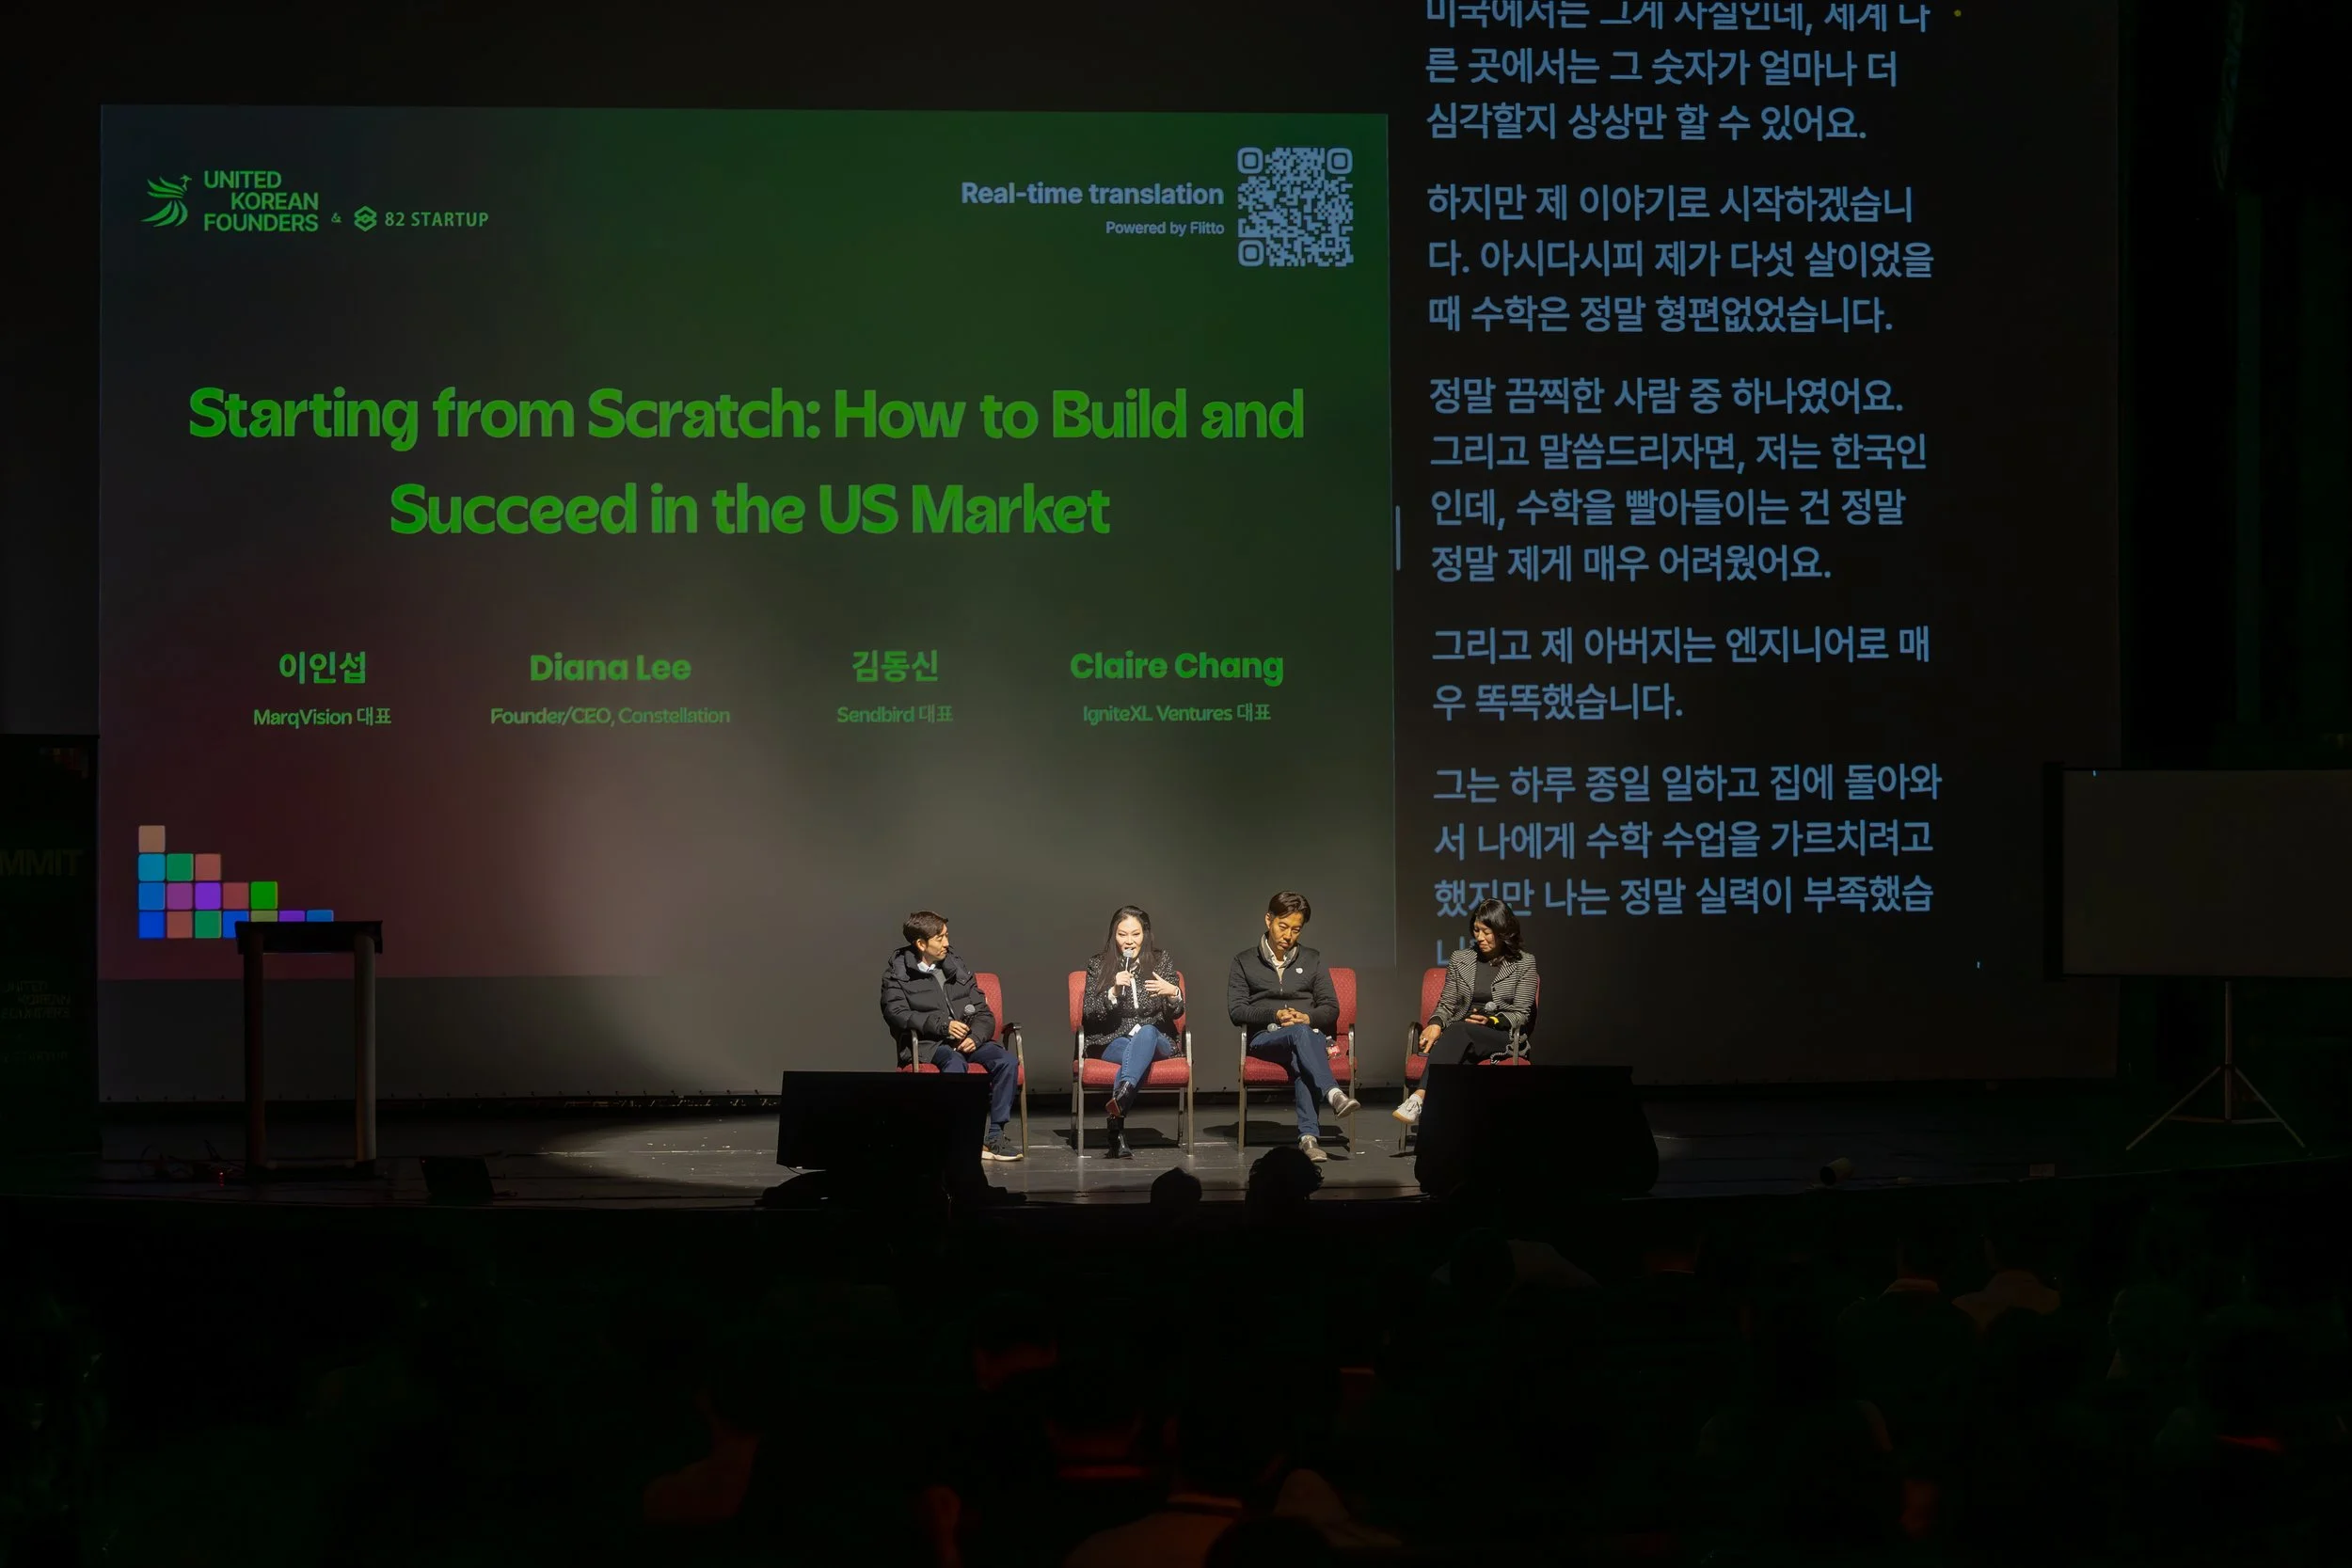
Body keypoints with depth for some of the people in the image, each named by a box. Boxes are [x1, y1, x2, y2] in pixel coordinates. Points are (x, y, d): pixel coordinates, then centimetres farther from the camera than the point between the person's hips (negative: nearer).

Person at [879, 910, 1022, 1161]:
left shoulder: (957, 968, 15)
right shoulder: (897, 973, 4)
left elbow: (983, 1013, 13)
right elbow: (895, 1012, -12)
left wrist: (975, 1037, -10)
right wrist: (942, 1025, -21)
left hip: (966, 1042, 4)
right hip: (926, 1044, -4)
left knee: (1006, 1061, -23)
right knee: (955, 1063, -37)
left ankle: (997, 1135, -20)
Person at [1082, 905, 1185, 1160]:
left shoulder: (1161, 962, 8)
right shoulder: (1098, 965, 5)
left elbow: (1175, 1013, 4)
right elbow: (1089, 1015, -2)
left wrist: (1173, 993, -19)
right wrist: (1113, 992, -17)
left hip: (1156, 1039, 1)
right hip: (1111, 1041, -1)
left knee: (1146, 1033, -36)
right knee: (1136, 1052, -35)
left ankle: (1122, 1092, -61)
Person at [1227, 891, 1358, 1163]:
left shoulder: (1312, 960, 21)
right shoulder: (1244, 961, 15)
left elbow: (1331, 1009, 14)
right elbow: (1236, 1010, 4)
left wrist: (1308, 1017, -9)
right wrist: (1275, 1015, -12)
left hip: (1310, 1033, 1)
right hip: (1265, 1038, -1)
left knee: (1299, 1060, -39)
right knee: (1300, 1034, -38)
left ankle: (1308, 1136, -53)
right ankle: (1333, 1094, -59)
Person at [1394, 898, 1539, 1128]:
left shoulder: (1524, 963, 6)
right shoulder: (1460, 960, 16)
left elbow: (1521, 1014, 2)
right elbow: (1446, 1004, 15)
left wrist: (1492, 1021, -16)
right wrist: (1436, 1023, -8)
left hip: (1504, 1037, -3)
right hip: (1459, 1035, 3)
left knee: (1458, 1031, -37)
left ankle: (1419, 1099, -53)